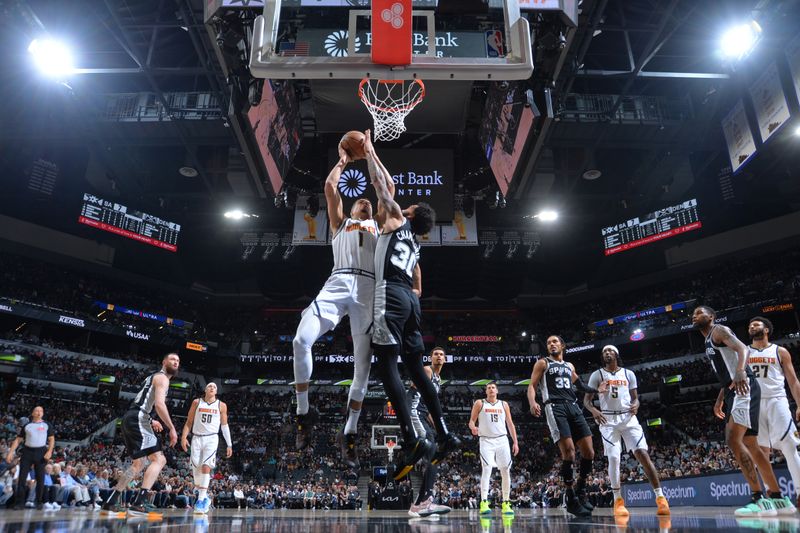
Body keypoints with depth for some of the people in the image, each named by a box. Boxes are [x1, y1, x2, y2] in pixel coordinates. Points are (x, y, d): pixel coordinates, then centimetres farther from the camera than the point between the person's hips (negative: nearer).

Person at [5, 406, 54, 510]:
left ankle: (39, 502, 10)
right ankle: (19, 502, 4)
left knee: (40, 478, 1)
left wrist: (49, 451, -9)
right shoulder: (27, 425, 11)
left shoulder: (47, 425, 7)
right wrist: (10, 452, 1)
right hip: (27, 451, 1)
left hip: (41, 452, -1)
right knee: (22, 477, -3)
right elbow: (18, 440, 11)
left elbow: (51, 439, 5)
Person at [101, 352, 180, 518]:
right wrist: (172, 428, -14)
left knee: (139, 463, 19)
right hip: (138, 419, -10)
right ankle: (139, 502, -23)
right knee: (159, 459, -15)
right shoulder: (161, 377, -4)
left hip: (131, 419, 10)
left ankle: (110, 502, 22)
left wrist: (151, 421, 42)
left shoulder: (154, 377, 28)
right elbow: (159, 404, -18)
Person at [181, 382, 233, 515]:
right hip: (197, 438, 2)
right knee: (196, 469, 1)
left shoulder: (221, 405, 4)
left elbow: (224, 425, 8)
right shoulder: (197, 402, 5)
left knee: (206, 467, -16)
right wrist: (184, 437, -8)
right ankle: (204, 497, 19)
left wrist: (229, 445, 5)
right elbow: (189, 422, 7)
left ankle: (201, 500, -13)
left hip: (211, 439, -2)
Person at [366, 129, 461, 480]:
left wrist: (369, 151, 24)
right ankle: (445, 435, 11)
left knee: (387, 365, -10)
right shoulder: (414, 244, 28)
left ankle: (412, 440, -18)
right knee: (415, 367, 12)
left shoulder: (396, 219, 10)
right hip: (410, 299, 8)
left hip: (391, 295, -8)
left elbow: (379, 182, 12)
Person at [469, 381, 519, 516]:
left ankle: (506, 504, 12)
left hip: (502, 440, 3)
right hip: (486, 440, -3)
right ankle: (484, 503, -20)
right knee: (487, 469, -18)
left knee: (506, 471, 2)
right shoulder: (479, 403, 4)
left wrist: (515, 442, 7)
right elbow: (471, 420, 3)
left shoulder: (504, 404, 12)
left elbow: (510, 424, 13)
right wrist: (473, 428, -21)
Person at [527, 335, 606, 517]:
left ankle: (581, 491, 19)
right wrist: (533, 403, -21)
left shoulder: (569, 366, 23)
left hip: (573, 407, 6)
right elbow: (532, 386, -2)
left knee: (589, 452, -1)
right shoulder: (542, 363, 7)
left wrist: (597, 390, 28)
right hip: (555, 408, -6)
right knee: (568, 451, -19)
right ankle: (571, 499, -7)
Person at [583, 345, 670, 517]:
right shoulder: (597, 375, 5)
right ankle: (618, 501, -1)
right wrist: (594, 411, -18)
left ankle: (660, 497, -6)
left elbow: (635, 397, 14)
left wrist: (635, 405, -11)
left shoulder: (628, 374, 11)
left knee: (643, 454, -11)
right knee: (613, 458, -12)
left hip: (628, 418, 1)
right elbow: (586, 399, 3)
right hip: (608, 420, -1)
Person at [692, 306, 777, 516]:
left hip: (744, 388, -11)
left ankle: (759, 499, -17)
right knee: (750, 445, 11)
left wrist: (741, 371, -41)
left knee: (733, 440, -19)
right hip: (734, 390, 11)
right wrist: (720, 400, 26)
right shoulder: (710, 342, 25)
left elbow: (743, 348, -22)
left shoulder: (719, 330, -3)